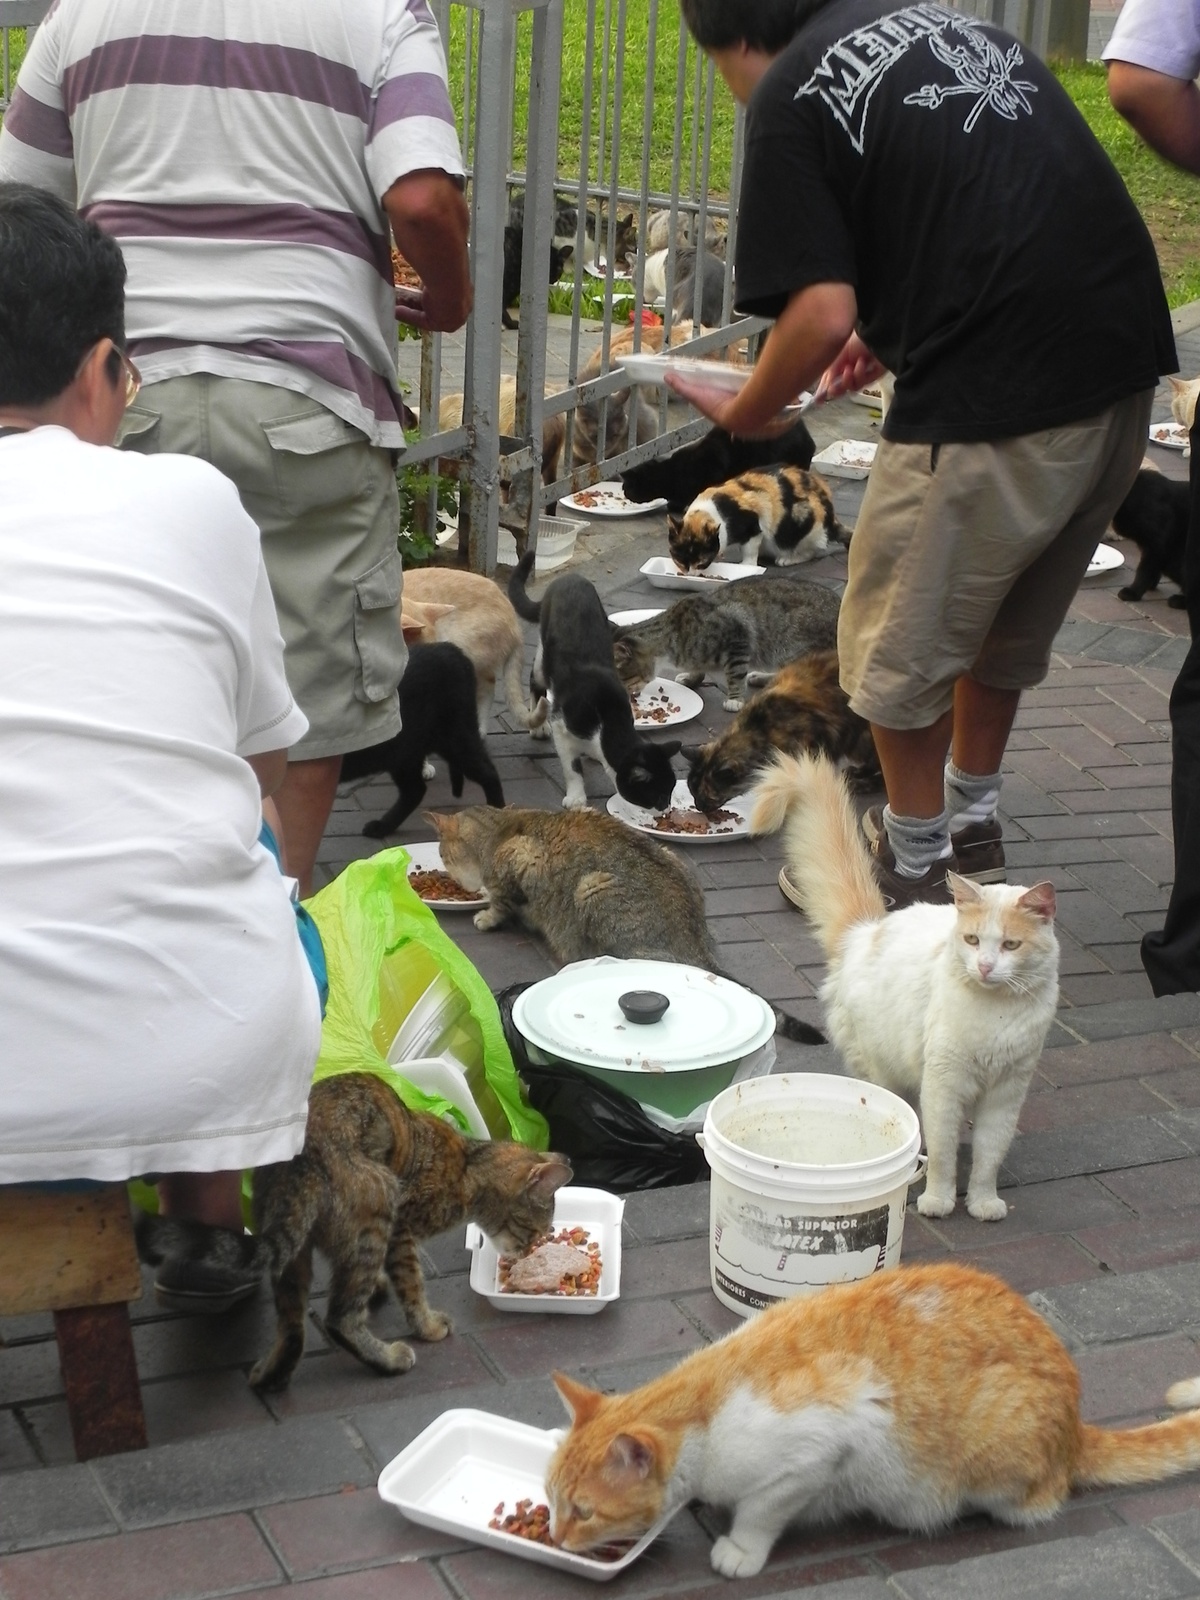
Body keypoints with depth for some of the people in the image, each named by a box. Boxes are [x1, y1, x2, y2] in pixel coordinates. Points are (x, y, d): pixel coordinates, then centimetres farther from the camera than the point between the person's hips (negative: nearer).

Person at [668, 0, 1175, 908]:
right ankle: (975, 828, 42)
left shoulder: (790, 93, -5)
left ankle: (915, 870, 26)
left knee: (902, 645, 12)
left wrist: (742, 414, 5)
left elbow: (822, 313, -12)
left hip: (996, 394, -8)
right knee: (1010, 622, 26)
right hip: (1126, 363, 8)